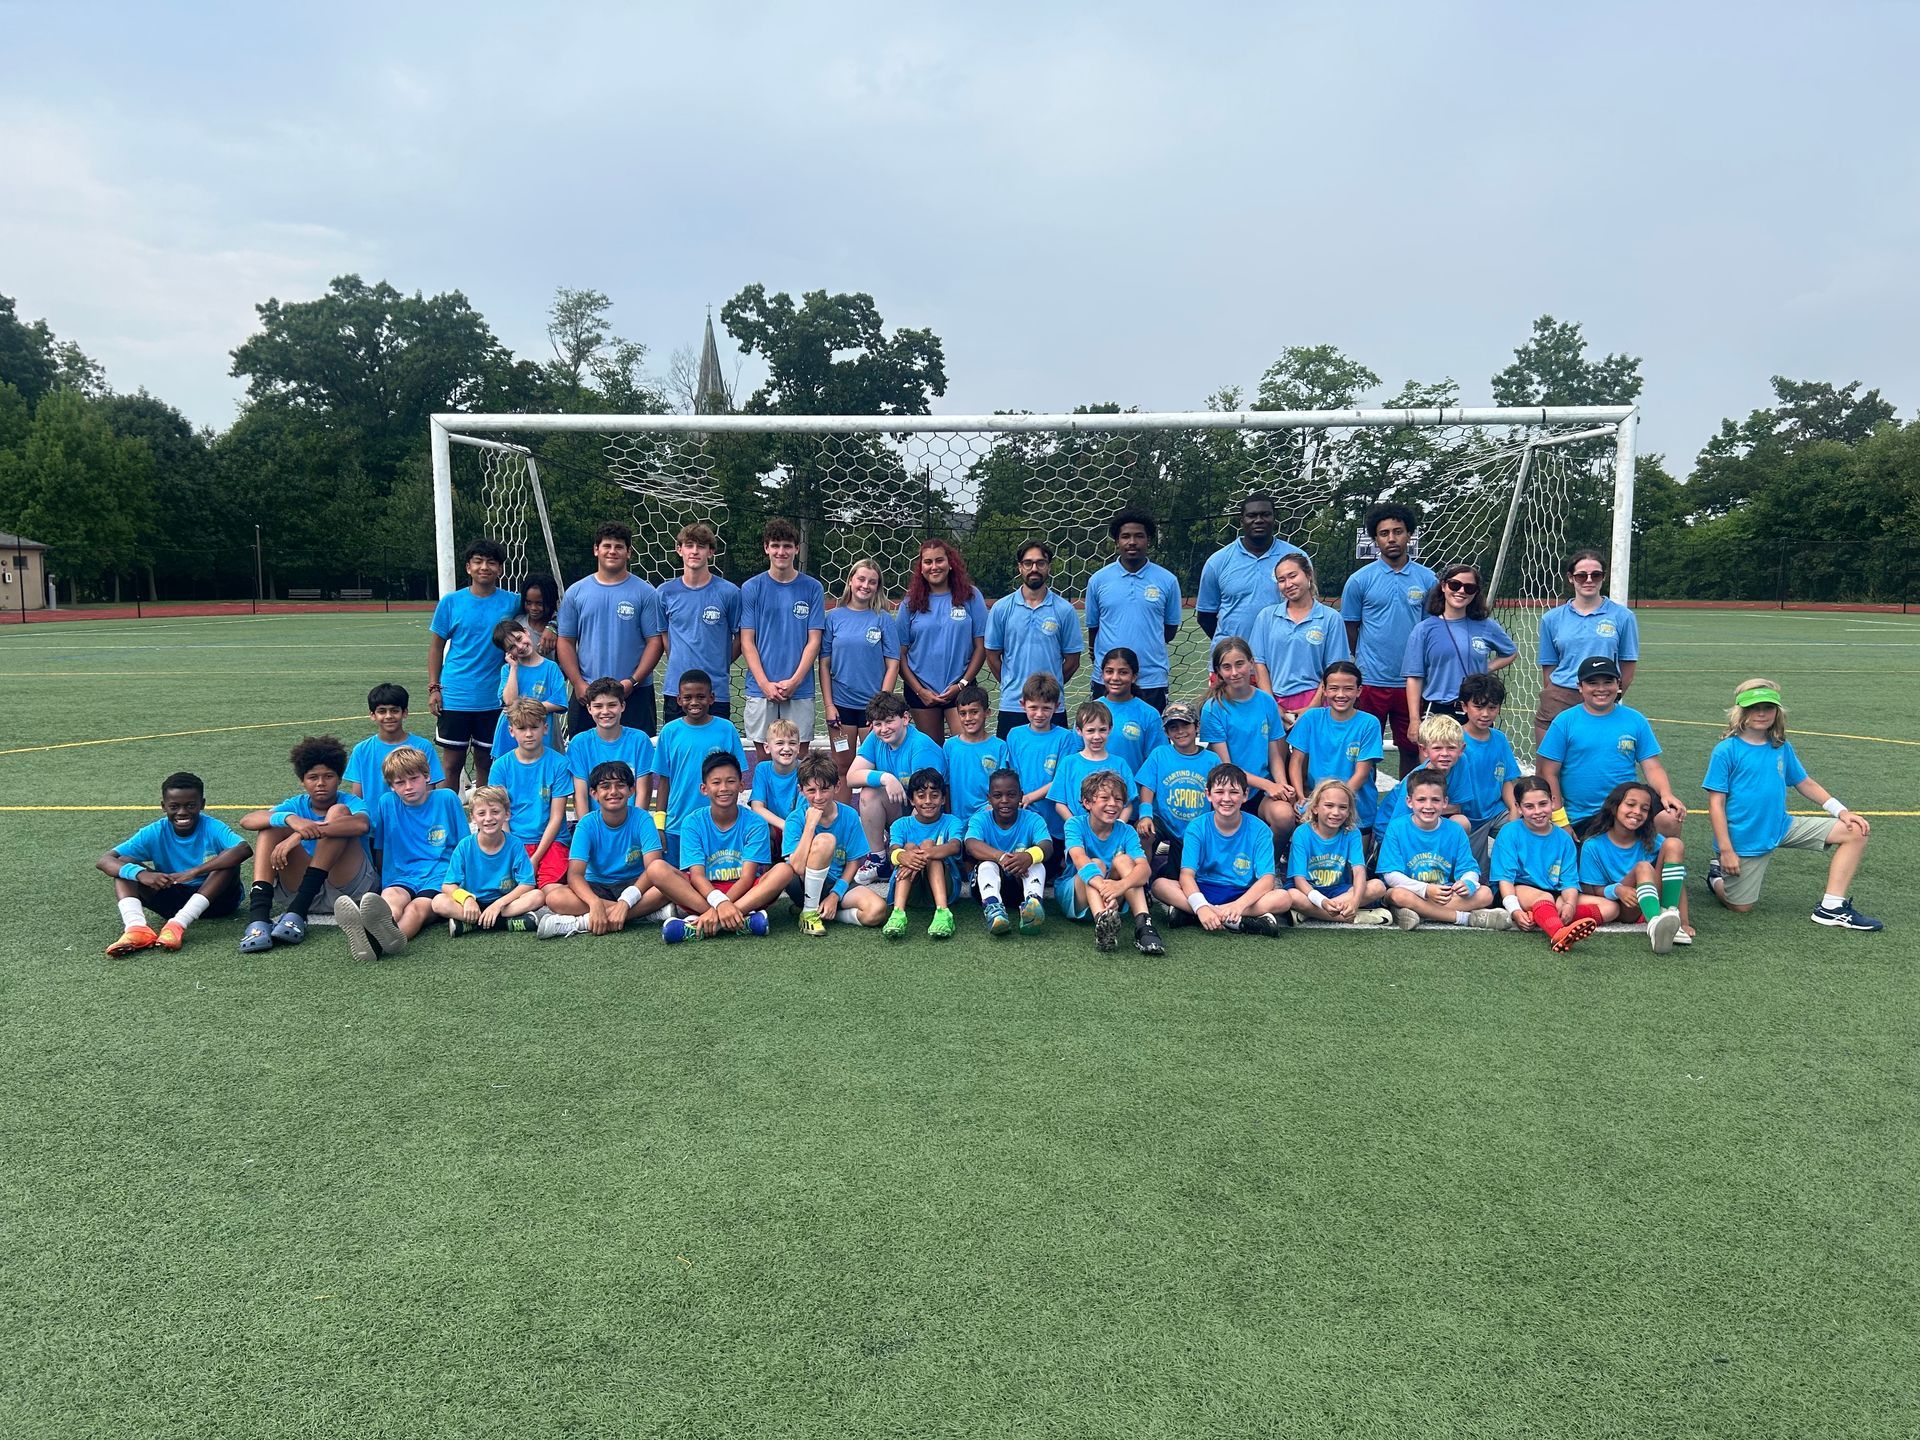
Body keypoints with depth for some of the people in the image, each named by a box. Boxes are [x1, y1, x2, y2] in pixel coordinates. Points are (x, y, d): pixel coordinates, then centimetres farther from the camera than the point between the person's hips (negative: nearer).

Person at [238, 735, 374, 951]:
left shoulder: (350, 803, -1)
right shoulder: (297, 805, 9)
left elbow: (361, 824, -30)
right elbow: (246, 820, -11)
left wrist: (300, 835, -35)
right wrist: (290, 819, -32)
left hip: (350, 885, -3)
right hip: (302, 885, 4)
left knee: (338, 812, -19)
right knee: (273, 823, -8)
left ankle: (297, 912, -31)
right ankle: (258, 916, -29)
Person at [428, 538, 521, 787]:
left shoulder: (512, 602, 0)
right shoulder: (451, 602, 0)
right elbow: (436, 646, 5)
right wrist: (433, 688, -2)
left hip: (493, 699, 1)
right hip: (454, 698, -1)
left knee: (486, 763, 11)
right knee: (452, 764, 4)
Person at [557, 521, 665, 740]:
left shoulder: (645, 593, 2)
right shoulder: (576, 592, 8)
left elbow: (655, 641, -2)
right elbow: (566, 642, 8)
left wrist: (633, 681, -12)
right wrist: (577, 683, -4)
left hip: (634, 694, -2)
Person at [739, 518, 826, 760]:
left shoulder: (812, 588, 4)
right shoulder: (752, 588, 4)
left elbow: (814, 641, 1)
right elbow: (747, 642, 1)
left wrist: (794, 681, -10)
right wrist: (765, 684, -10)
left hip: (800, 690, 0)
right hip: (760, 690, 0)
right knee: (764, 759, 5)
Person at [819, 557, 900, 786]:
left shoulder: (883, 619, 0)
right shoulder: (834, 617, 3)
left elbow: (892, 664, -1)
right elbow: (824, 664, 3)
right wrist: (828, 705, -2)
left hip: (874, 705, -1)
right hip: (841, 704, 1)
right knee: (842, 767, 8)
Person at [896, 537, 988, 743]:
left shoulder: (970, 596, -1)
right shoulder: (911, 603, 2)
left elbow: (981, 646, -1)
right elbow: (900, 654, 2)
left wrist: (962, 684, -8)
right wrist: (919, 690, -6)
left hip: (961, 689, -1)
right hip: (921, 692, 1)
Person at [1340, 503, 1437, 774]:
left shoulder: (1427, 579, 4)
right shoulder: (1359, 579, -1)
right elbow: (1349, 630, 6)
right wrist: (1362, 664, 7)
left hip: (1412, 681, 2)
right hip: (1371, 681, -2)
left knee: (1412, 749, 9)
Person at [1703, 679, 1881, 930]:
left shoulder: (1782, 748, 5)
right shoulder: (1726, 751, -13)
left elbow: (1805, 782, 16)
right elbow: (1716, 802, -14)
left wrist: (1841, 811, 2)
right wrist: (1726, 850, -17)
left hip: (1781, 827, 6)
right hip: (1743, 840, -6)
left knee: (1856, 831, -4)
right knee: (1741, 906, -1)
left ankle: (1831, 907, -4)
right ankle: (1718, 875, 33)